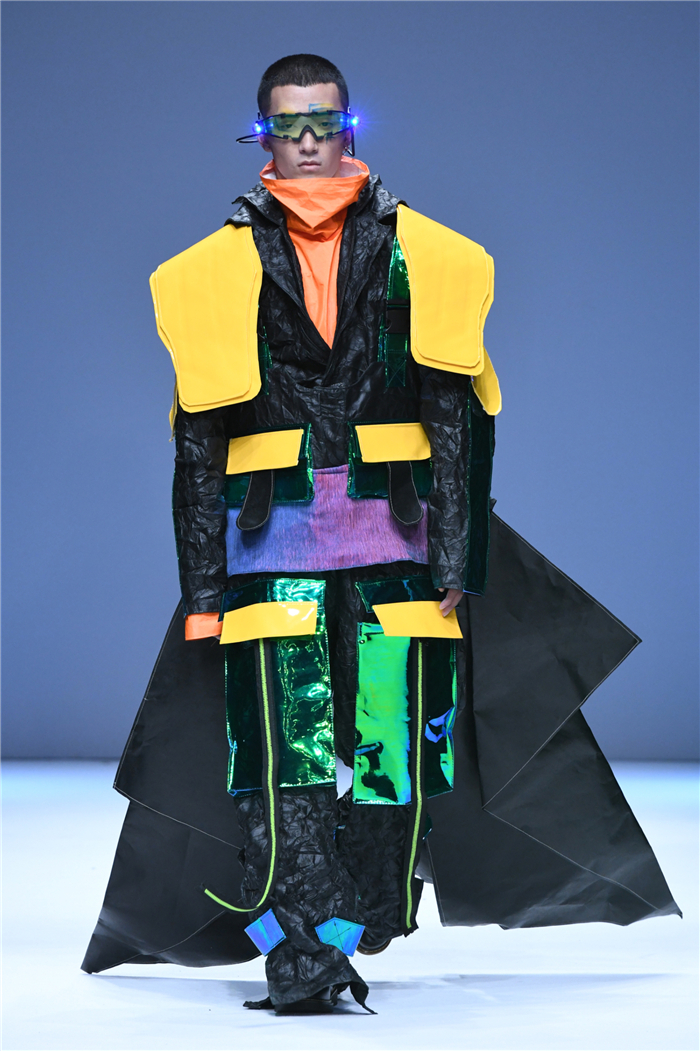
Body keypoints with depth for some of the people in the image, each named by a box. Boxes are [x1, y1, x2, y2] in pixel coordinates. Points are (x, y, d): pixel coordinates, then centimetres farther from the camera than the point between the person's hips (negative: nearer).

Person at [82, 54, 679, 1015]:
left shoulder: (420, 256, 9)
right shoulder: (222, 270, 10)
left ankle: (344, 935, 12)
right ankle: (301, 955, -14)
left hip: (395, 536, 1)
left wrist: (457, 557, -2)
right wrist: (204, 585, 2)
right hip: (273, 542, -1)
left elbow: (460, 417, 7)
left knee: (392, 739, -1)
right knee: (288, 747, -12)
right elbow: (197, 439, 8)